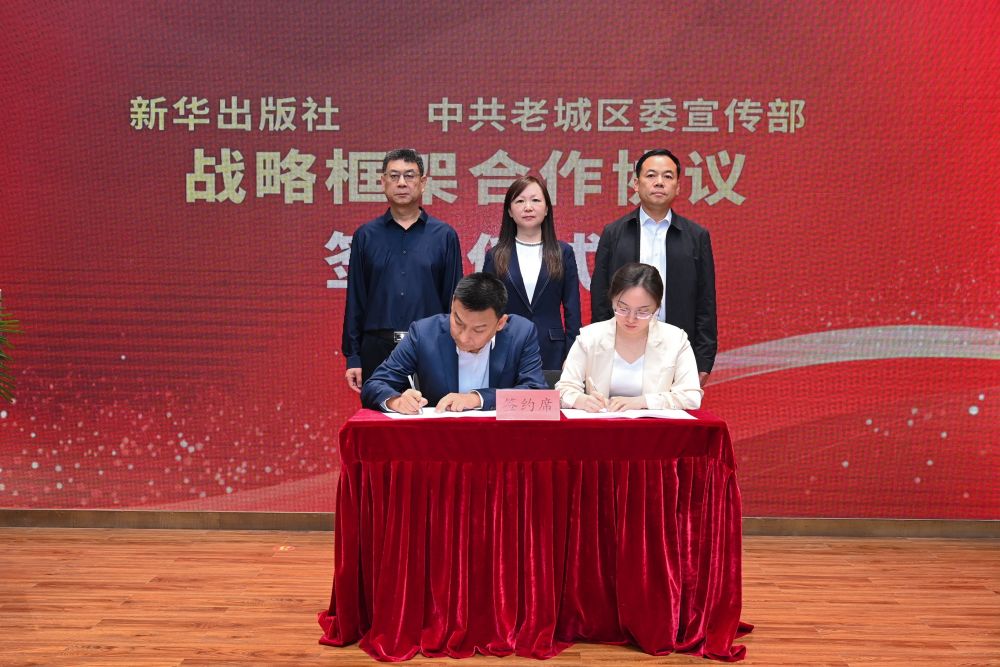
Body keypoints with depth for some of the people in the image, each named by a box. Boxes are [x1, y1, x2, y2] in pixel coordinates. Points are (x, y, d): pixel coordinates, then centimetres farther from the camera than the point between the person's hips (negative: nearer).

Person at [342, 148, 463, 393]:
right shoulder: (365, 236, 7)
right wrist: (353, 357, 2)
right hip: (378, 348, 1)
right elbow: (355, 300, 7)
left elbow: (454, 299, 4)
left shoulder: (444, 236, 5)